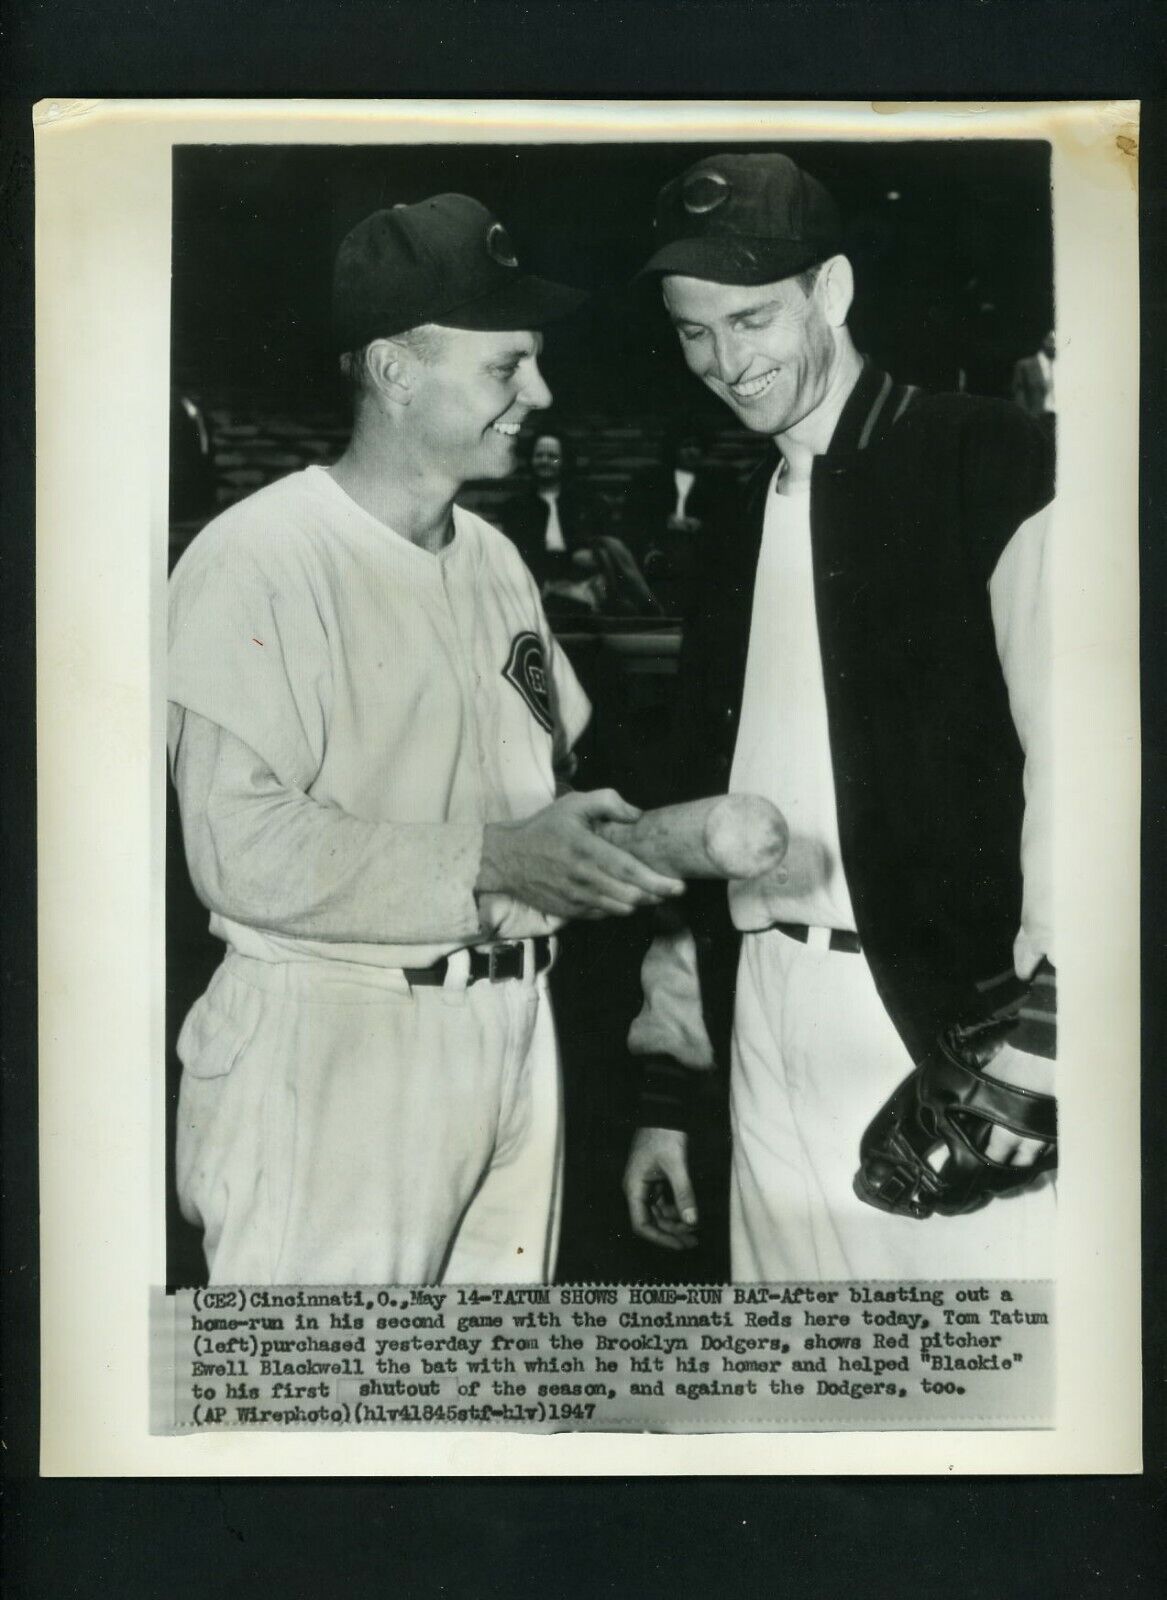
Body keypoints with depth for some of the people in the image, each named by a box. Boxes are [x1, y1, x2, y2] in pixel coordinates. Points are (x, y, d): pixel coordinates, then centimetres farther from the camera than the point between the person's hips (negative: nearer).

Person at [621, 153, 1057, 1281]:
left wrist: (1037, 1039, -18)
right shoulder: (739, 529, 16)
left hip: (950, 1013, -5)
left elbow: (1070, 756, -11)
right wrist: (666, 1087, 15)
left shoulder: (989, 467, -2)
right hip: (768, 1029, 6)